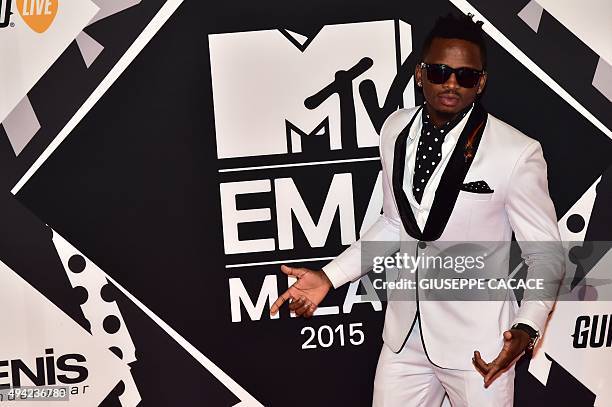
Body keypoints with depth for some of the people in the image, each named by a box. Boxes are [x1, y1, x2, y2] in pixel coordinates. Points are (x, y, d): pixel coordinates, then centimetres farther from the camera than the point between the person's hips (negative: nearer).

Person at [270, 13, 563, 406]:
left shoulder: (517, 153, -17)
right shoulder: (396, 130, -2)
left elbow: (546, 253, -9)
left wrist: (526, 329, -25)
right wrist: (329, 276, 3)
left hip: (476, 340, -4)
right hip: (405, 332, 5)